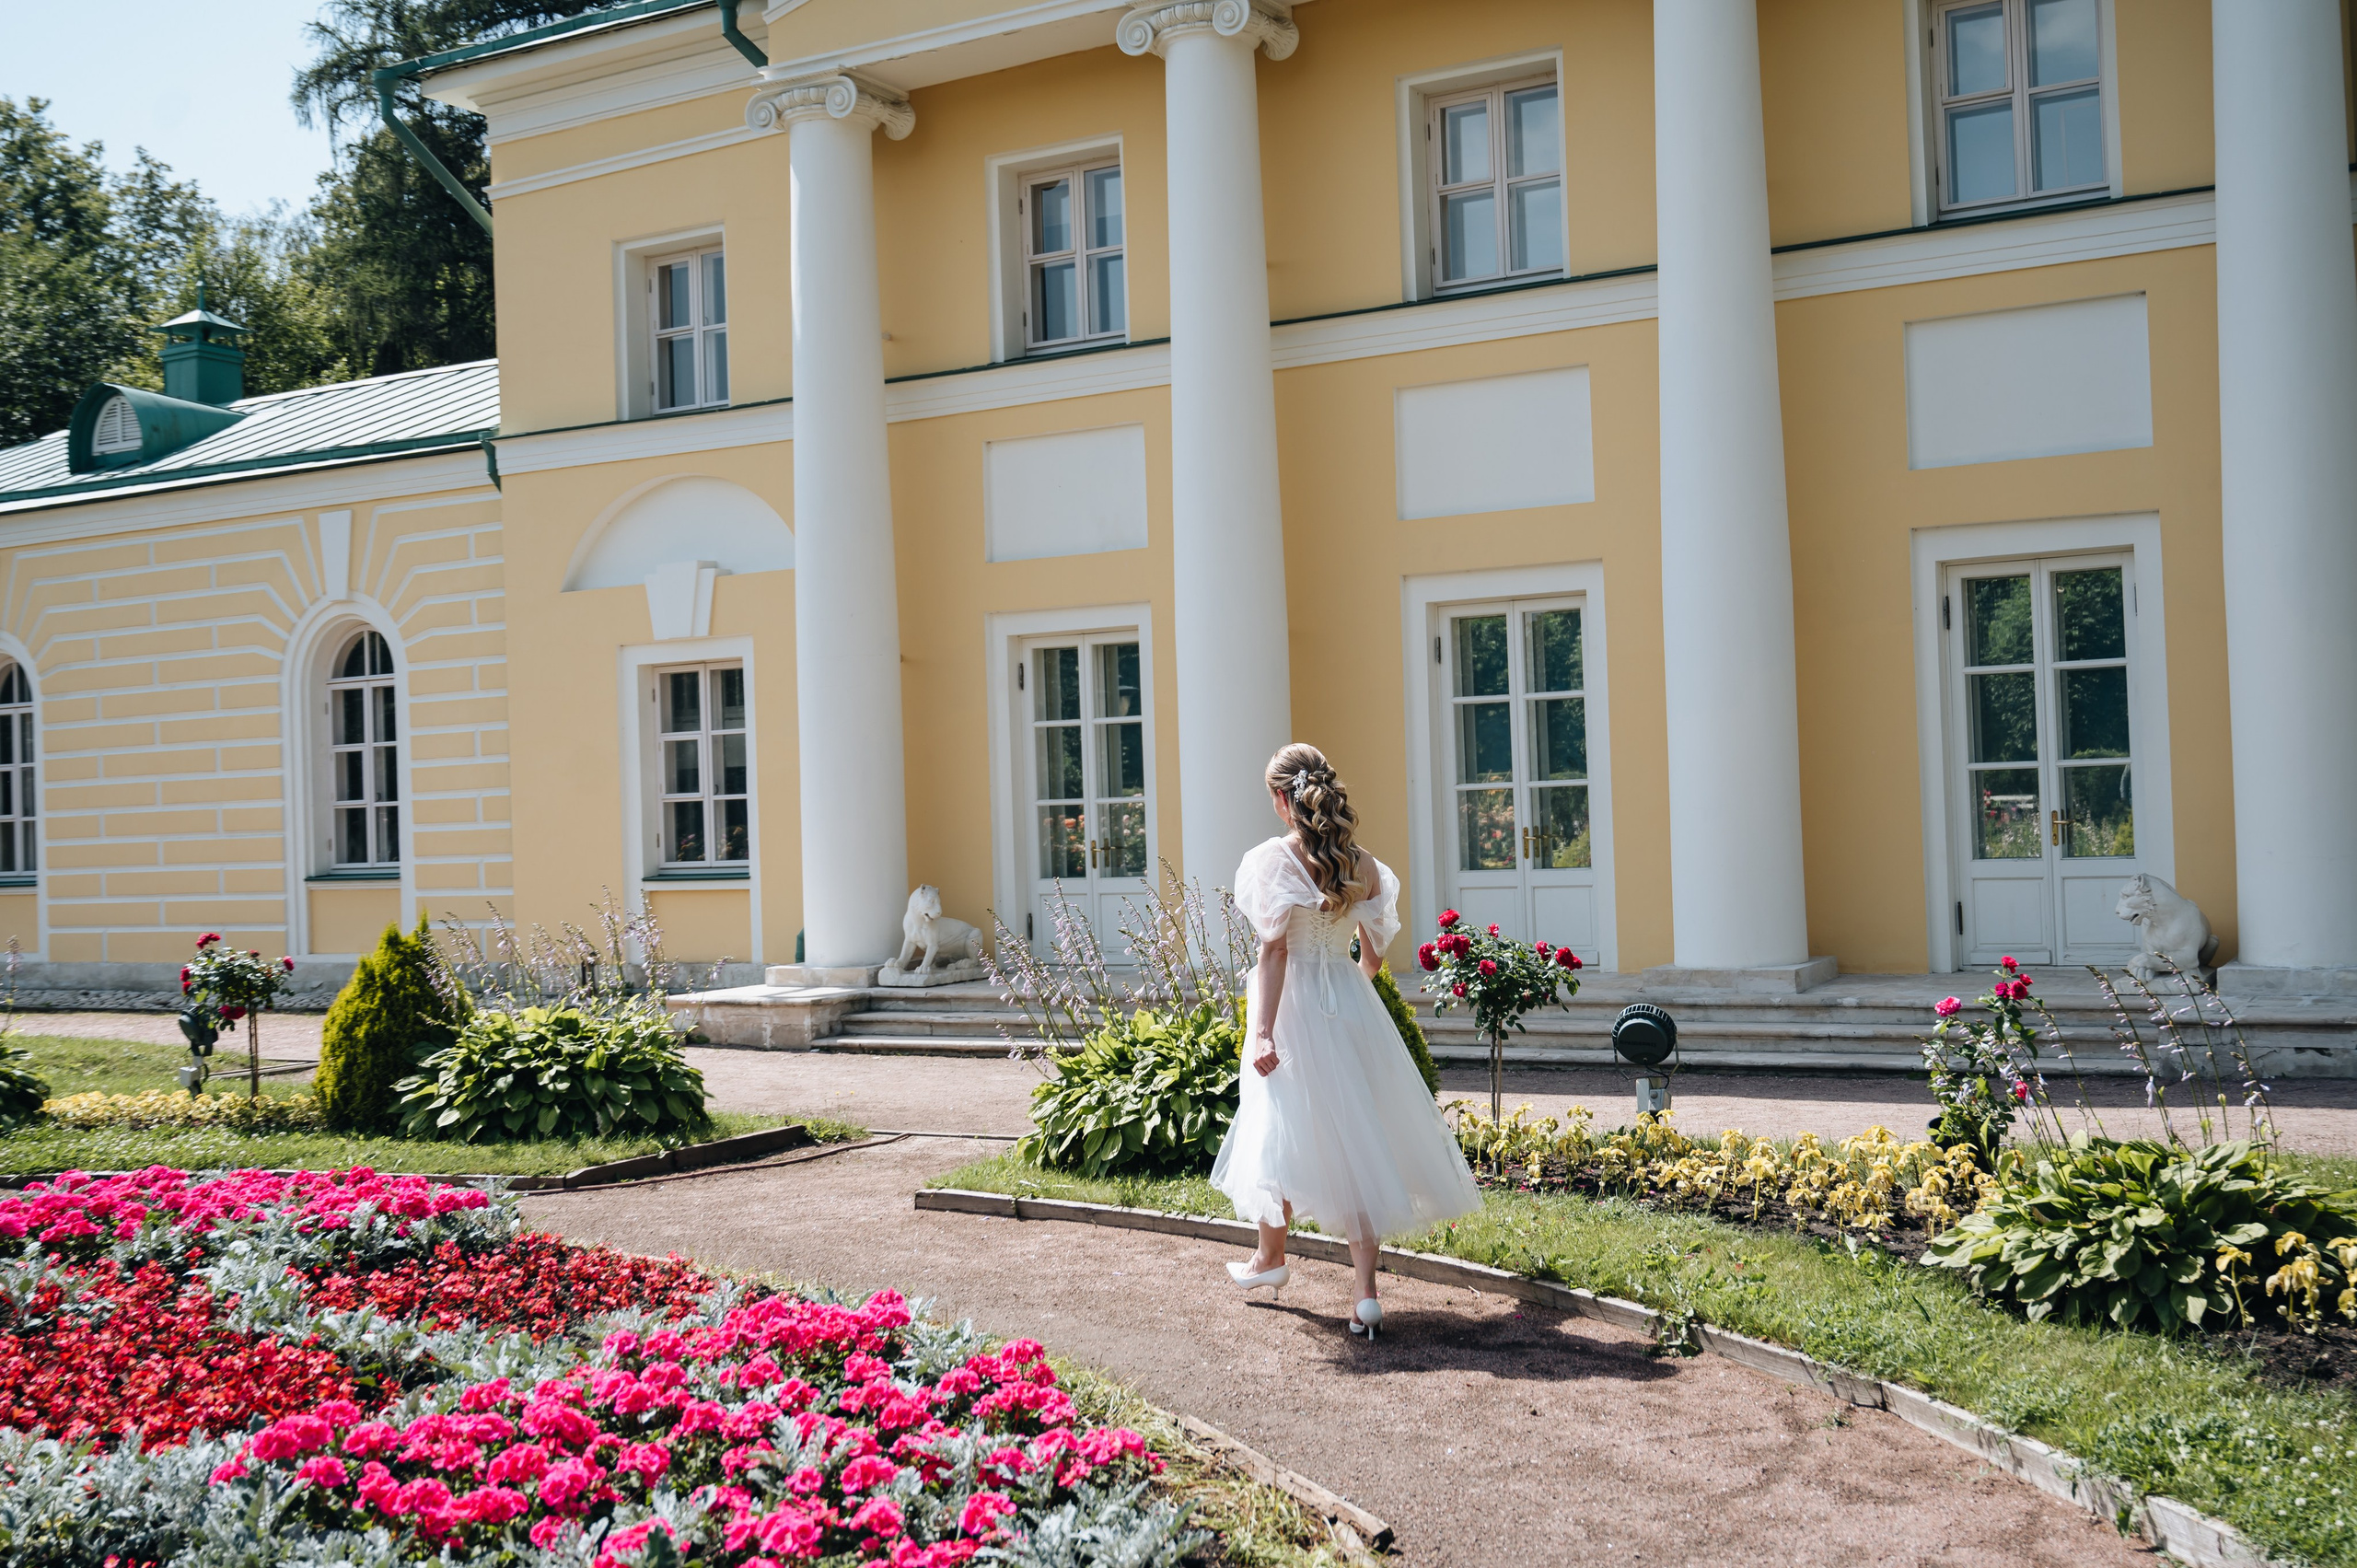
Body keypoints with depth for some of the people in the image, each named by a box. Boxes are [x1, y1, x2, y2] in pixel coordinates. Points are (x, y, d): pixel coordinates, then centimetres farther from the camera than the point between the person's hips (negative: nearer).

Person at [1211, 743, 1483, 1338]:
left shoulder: (1275, 858, -11)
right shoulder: (1364, 865, 3)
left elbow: (1274, 950, -16)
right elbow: (1373, 956, 11)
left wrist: (1262, 1032, -18)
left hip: (1295, 1008, -4)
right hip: (1354, 1006, 4)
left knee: (1283, 1128, 15)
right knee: (1357, 1139, 5)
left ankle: (1271, 1257, 35)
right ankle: (1366, 1293, -1)